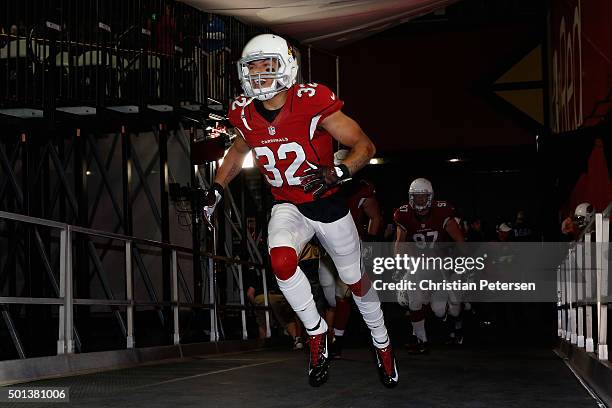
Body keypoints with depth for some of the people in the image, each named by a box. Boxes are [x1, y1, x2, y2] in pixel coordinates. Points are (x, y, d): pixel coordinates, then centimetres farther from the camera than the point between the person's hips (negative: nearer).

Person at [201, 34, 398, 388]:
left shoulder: (311, 103, -23)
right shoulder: (246, 114, -8)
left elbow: (365, 146, -19)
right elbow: (239, 150, 16)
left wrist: (338, 173, -37)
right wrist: (218, 189, 4)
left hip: (328, 204, -2)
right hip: (288, 208, 3)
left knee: (356, 280, 13)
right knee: (282, 261, -29)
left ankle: (382, 344, 41)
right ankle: (318, 333, -6)